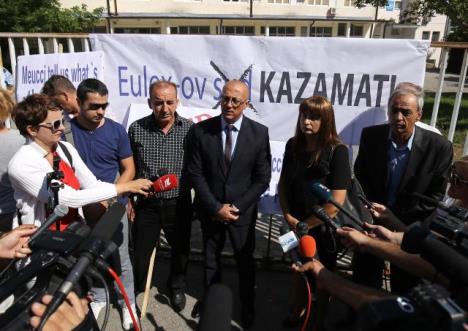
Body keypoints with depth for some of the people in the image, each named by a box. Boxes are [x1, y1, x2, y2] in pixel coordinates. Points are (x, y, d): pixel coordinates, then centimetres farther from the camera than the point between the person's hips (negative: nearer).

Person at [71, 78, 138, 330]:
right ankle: (98, 297, 39)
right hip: (82, 209, 1)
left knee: (120, 258, 9)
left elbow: (129, 169, -2)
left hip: (114, 206, 0)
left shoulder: (116, 130, -6)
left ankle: (128, 302, 29)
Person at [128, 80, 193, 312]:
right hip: (146, 203, 0)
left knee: (180, 249, 18)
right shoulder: (136, 129, -6)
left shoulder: (189, 129, -8)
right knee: (141, 251, 13)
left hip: (179, 203, 0)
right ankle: (135, 290, 42)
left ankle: (176, 286, 47)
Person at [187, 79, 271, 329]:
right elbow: (195, 174, -8)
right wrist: (216, 207, -14)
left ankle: (247, 307, 40)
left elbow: (262, 179, -8)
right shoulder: (201, 130, -9)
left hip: (243, 211, 0)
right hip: (210, 210, 1)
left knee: (245, 261, 16)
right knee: (210, 260, 19)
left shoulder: (259, 133, -10)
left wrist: (236, 207, -13)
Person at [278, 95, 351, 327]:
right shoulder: (293, 145, -6)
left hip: (325, 225, -3)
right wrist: (288, 216, -7)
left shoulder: (337, 151, -19)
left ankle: (321, 318, 44)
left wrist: (307, 224, -15)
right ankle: (295, 312, 46)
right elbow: (283, 183, 3)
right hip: (297, 224, 3)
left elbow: (336, 201, -21)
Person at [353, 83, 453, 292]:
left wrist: (399, 219, -13)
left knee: (404, 285, 15)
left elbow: (435, 195, -9)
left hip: (411, 228, -1)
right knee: (364, 278, 15)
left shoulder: (439, 147, -17)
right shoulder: (370, 135, -11)